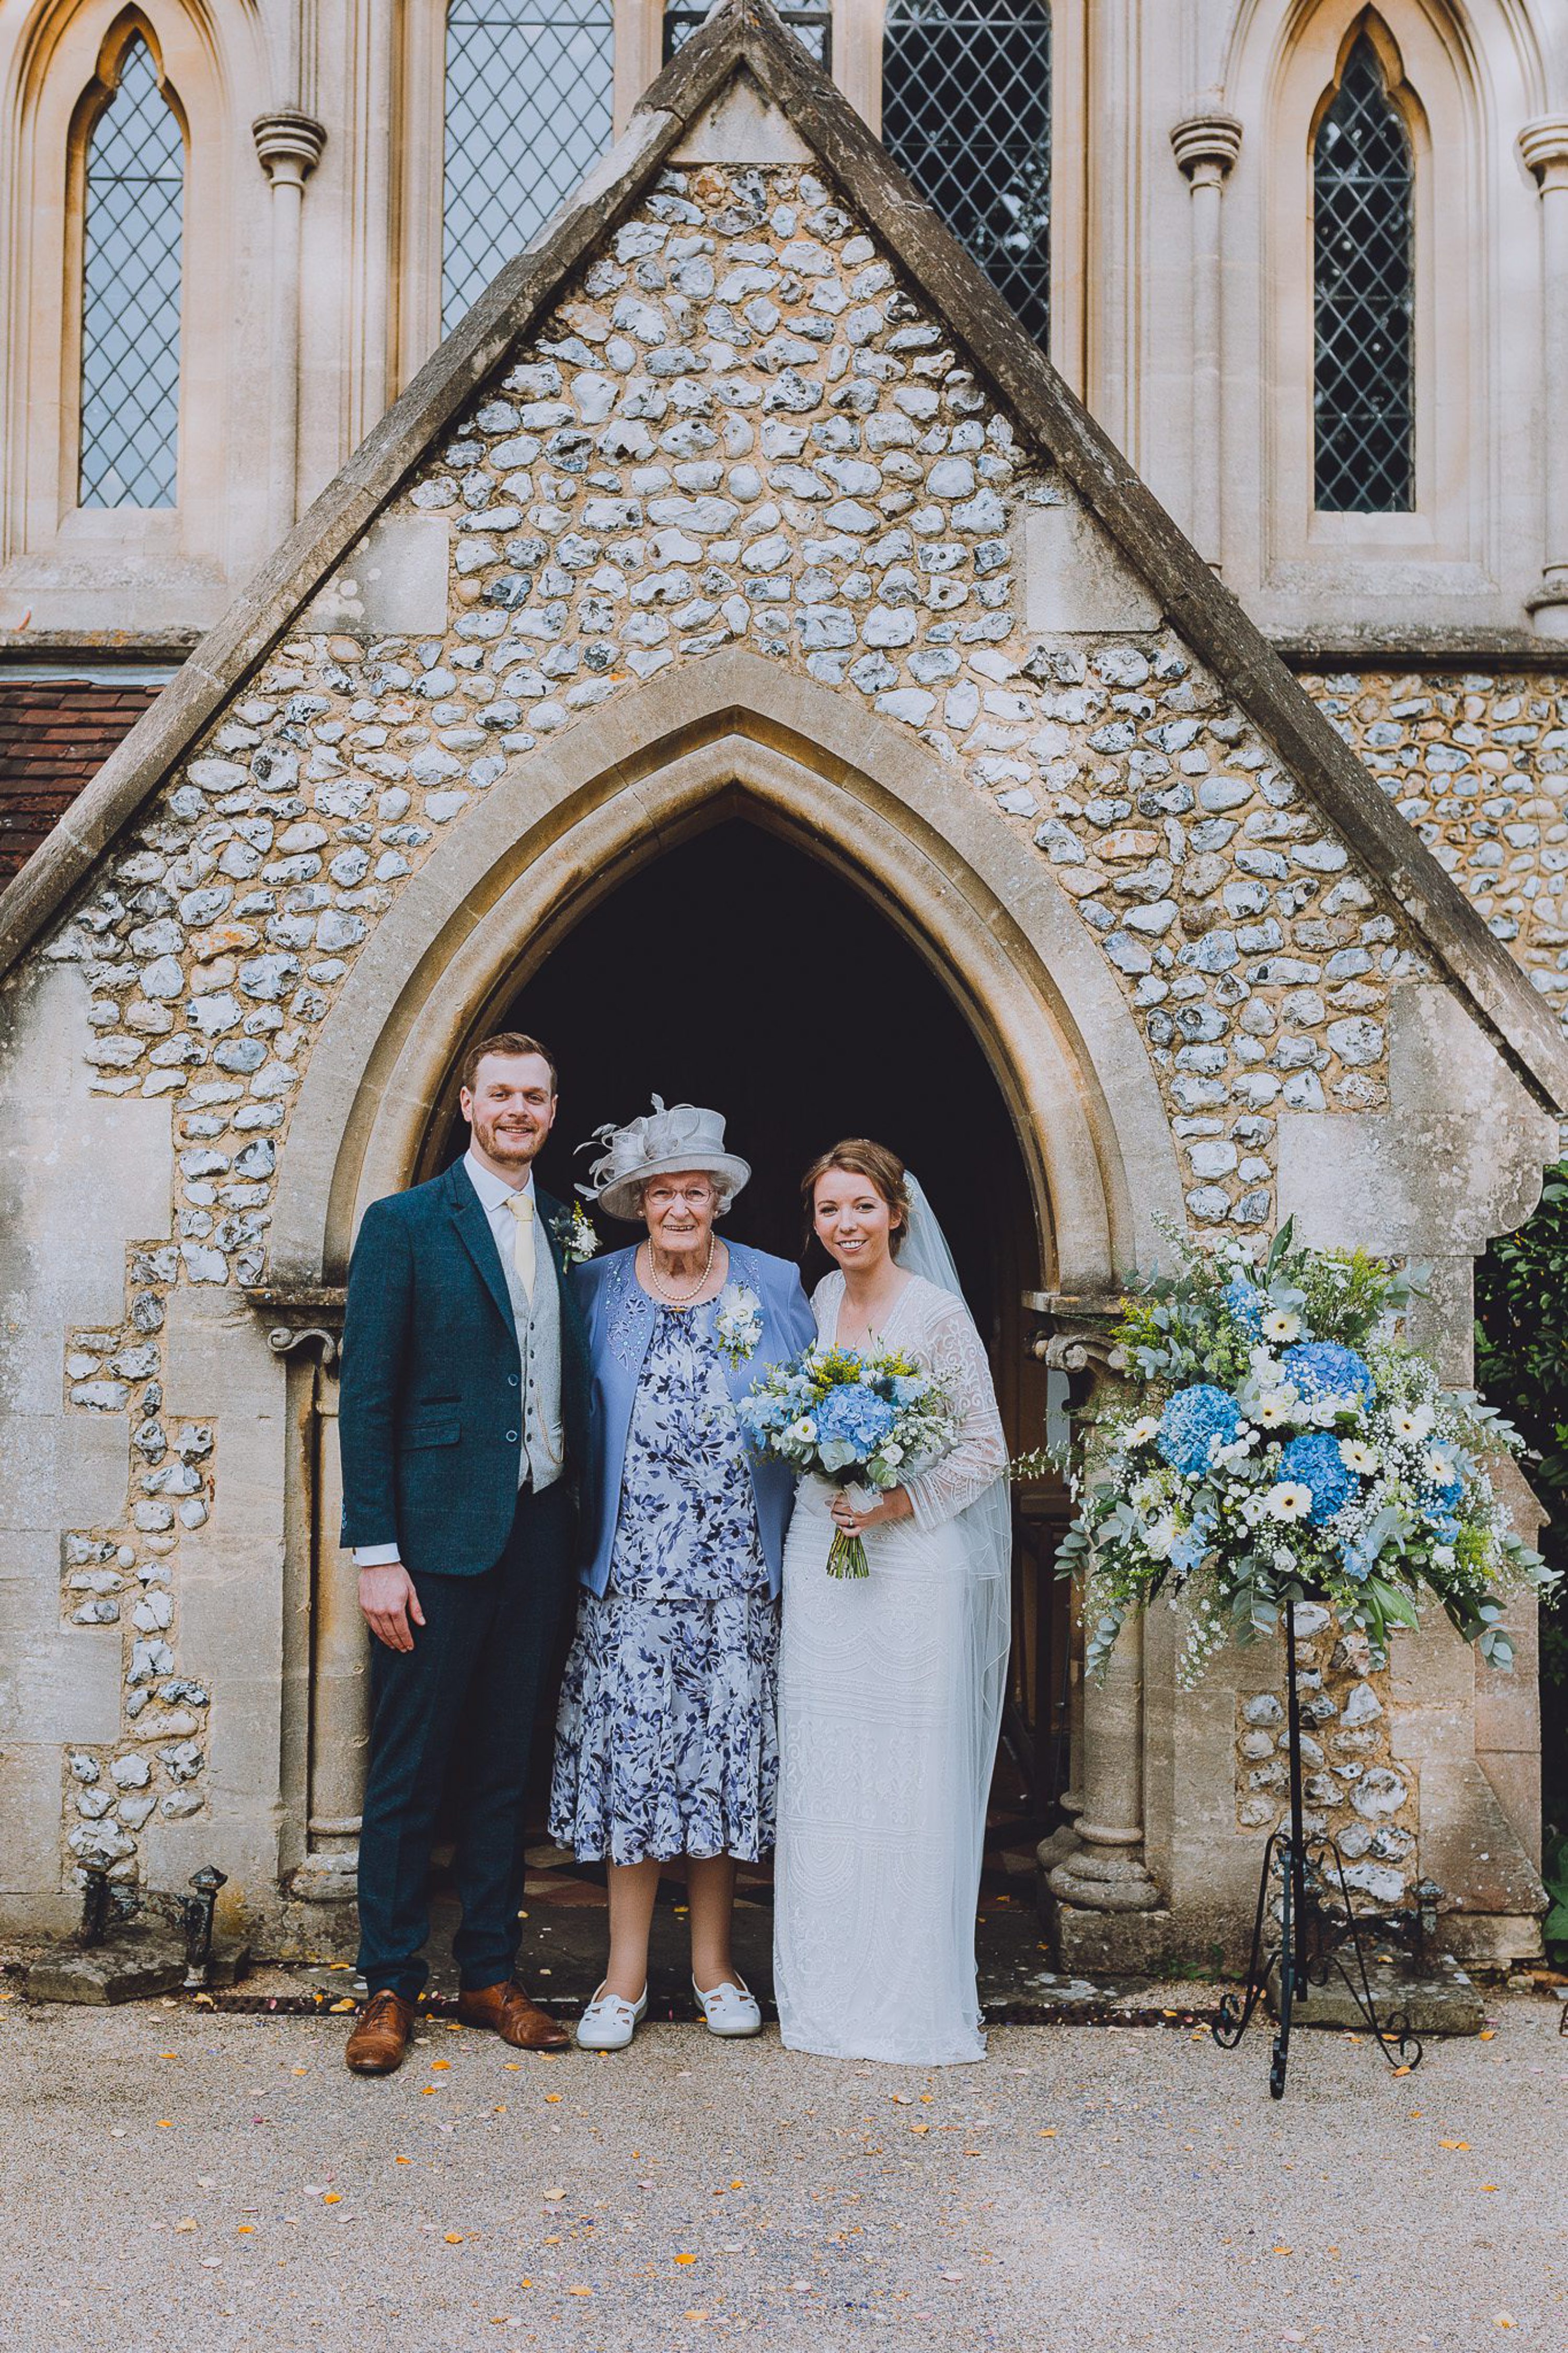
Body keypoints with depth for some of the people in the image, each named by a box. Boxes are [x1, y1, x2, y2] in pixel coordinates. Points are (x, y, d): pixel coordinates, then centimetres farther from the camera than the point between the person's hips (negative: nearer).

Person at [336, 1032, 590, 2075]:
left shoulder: (566, 1230, 11)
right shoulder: (404, 1224, -3)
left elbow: (574, 1388, 12)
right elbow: (366, 1396, -6)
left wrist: (578, 1523, 3)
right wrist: (377, 1553, -12)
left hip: (539, 1531, 5)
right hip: (440, 1534, -4)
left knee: (506, 1767, 13)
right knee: (409, 1772, 4)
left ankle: (491, 1975, 24)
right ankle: (390, 1987, 17)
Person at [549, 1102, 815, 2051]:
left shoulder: (774, 1287, 5)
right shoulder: (598, 1289, 5)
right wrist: (579, 1539, 3)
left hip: (740, 1564, 0)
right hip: (633, 1565, 0)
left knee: (729, 1743, 5)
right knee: (630, 1747, 0)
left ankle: (715, 1960, 20)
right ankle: (627, 1970, 13)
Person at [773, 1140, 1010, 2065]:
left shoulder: (938, 1314, -9)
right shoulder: (816, 1303, 9)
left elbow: (986, 1449, -7)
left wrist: (901, 1504, -17)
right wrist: (830, 1493, 6)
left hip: (914, 1565, -5)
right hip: (819, 1560, 5)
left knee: (913, 1776, 1)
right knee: (823, 1773, 9)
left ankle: (918, 1998, 13)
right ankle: (830, 1989, 22)